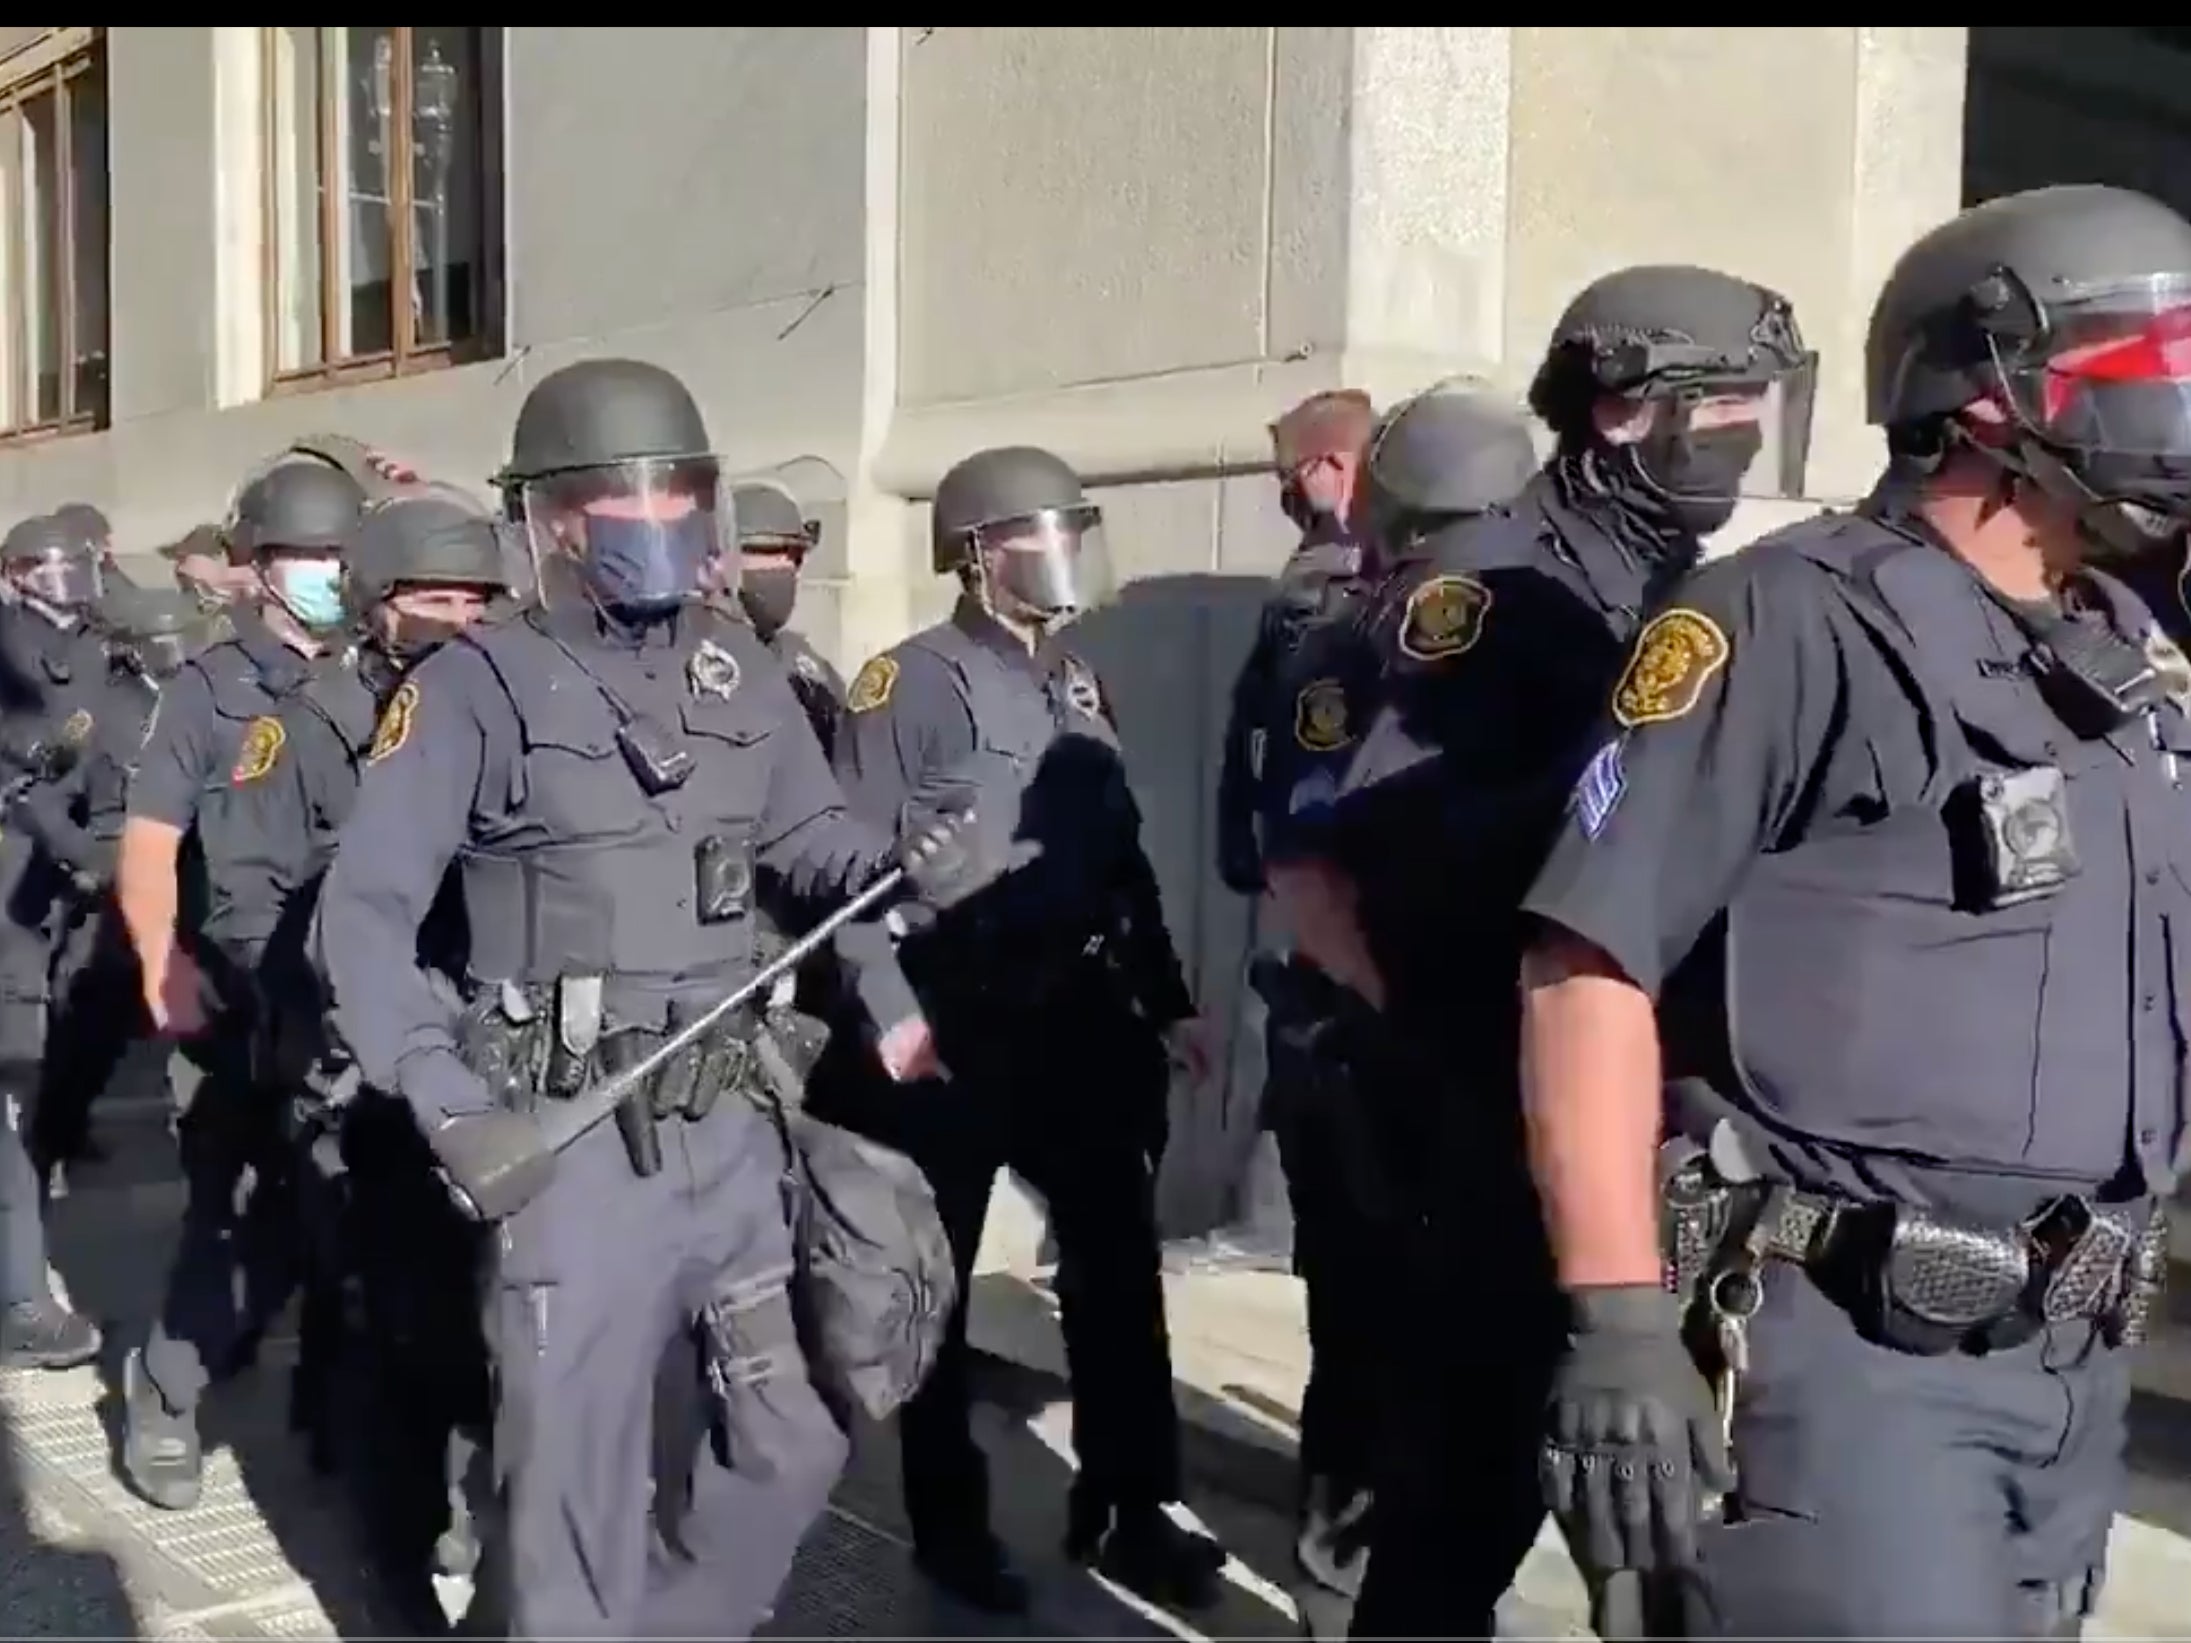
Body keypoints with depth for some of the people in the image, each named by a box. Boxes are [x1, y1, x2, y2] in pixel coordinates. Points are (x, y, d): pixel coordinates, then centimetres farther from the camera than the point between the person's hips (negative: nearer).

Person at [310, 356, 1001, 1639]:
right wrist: (448, 1102, -18)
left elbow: (810, 844, 14)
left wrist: (900, 864, -8)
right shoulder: (478, 685, -6)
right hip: (574, 1147, -5)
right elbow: (365, 907, -8)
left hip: (731, 1131, 5)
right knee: (574, 1476, 4)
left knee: (793, 1441, 14)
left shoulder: (743, 675, 9)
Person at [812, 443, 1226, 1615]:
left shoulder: (1077, 684, 13)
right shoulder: (909, 681, -9)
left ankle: (1130, 1510, 24)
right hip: (954, 1026, -6)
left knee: (1117, 1260, 10)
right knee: (936, 1273, 8)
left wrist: (1166, 1001, 14)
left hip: (1079, 1014, 7)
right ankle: (949, 1522, 23)